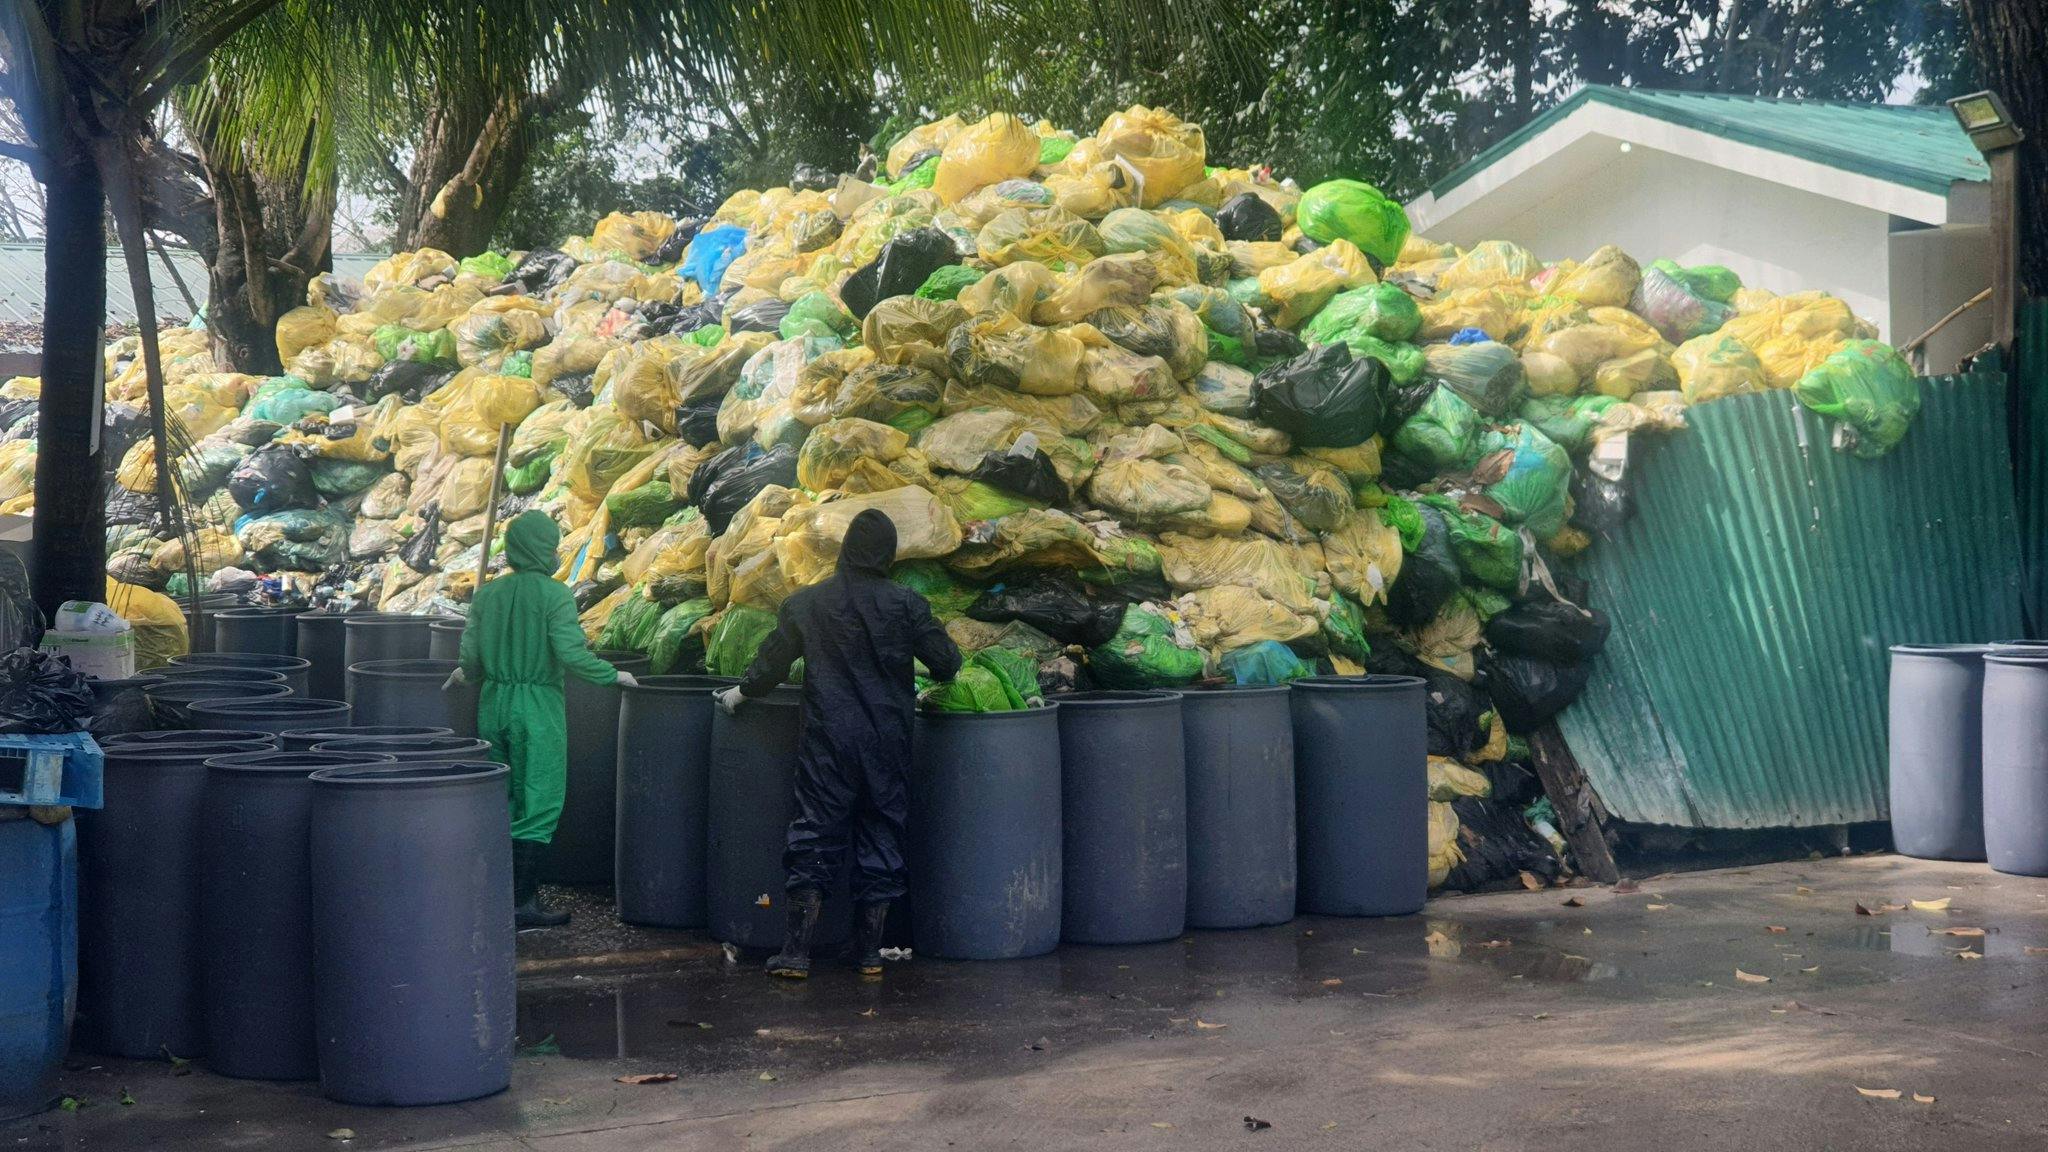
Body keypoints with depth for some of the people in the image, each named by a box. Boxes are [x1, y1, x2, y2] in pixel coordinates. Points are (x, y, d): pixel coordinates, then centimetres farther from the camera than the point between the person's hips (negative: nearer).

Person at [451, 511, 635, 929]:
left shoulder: (487, 594, 5)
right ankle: (522, 903, -2)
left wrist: (466, 674, 26)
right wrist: (612, 675, -6)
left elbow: (472, 654, 5)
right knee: (539, 805, 0)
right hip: (537, 708, -6)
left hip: (493, 703, 6)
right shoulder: (554, 595, -11)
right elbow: (571, 653, -18)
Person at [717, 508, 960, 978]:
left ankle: (796, 952, -2)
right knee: (881, 836, 8)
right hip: (888, 742, 0)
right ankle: (869, 951, 11)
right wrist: (934, 684, 23)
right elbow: (946, 662, 0)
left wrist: (741, 693, 25)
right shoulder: (906, 604, -2)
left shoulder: (806, 604, 1)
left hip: (827, 741, 0)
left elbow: (772, 660, 8)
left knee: (815, 837, 2)